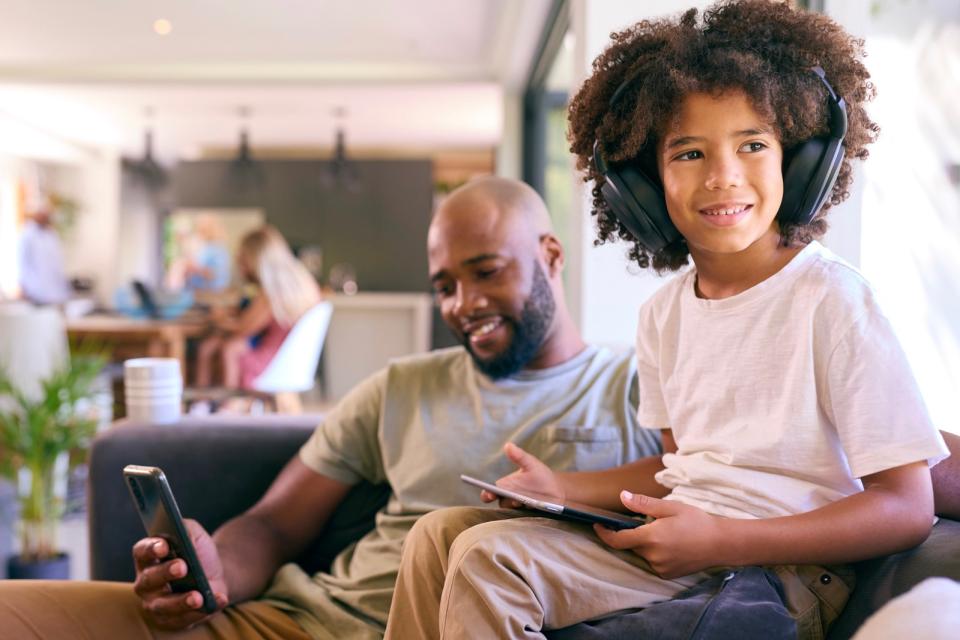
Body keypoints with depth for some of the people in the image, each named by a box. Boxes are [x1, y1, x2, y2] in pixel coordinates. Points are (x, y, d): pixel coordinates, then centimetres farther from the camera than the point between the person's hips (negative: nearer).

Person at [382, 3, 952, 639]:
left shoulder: (831, 301, -15)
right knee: (442, 532, 0)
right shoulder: (664, 313, 8)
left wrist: (719, 538, -24)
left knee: (489, 558, -22)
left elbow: (908, 508, -16)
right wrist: (562, 488, 4)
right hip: (673, 540, 7)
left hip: (779, 565, -7)